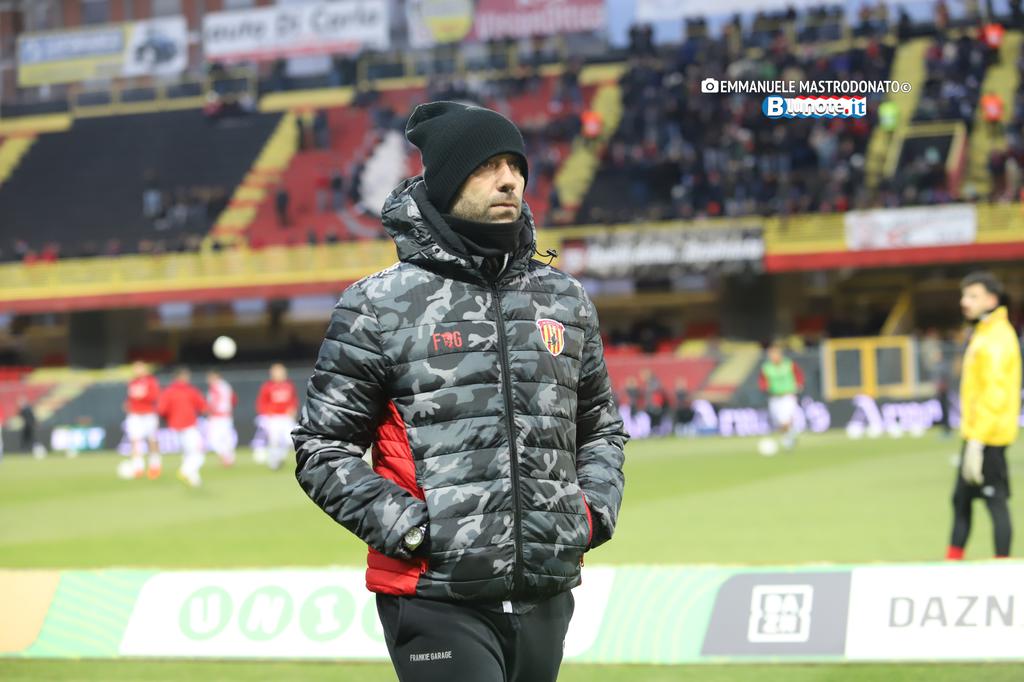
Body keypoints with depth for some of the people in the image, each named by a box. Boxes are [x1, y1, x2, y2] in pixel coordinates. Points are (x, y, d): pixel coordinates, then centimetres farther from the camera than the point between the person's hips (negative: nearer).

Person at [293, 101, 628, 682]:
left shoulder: (566, 300, 13)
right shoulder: (381, 305, -1)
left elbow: (601, 426, 25)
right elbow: (322, 447, 0)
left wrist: (595, 510, 7)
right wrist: (405, 526, -11)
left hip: (545, 597, 5)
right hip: (439, 597, -5)